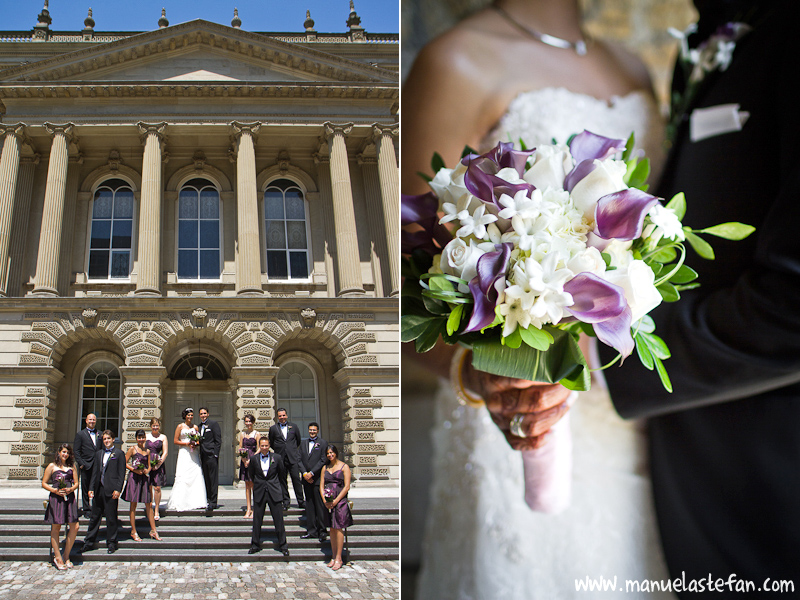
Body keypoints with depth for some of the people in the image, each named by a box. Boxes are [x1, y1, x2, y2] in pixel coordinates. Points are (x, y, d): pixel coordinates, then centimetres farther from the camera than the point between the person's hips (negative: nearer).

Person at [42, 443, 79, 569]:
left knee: (74, 526, -5)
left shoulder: (72, 466, 14)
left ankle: (66, 556, 8)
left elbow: (76, 483, 13)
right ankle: (58, 557, 10)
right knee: (56, 527, 1)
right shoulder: (52, 466, 5)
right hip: (56, 498, -3)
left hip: (69, 497, 3)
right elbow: (44, 483, 4)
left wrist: (70, 489, -8)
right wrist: (55, 490, -11)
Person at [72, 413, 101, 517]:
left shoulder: (100, 434, 14)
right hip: (86, 466, -2)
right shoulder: (80, 434, 5)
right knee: (85, 488, 3)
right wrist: (81, 464, -9)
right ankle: (86, 509, 12)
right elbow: (76, 451, 0)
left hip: (98, 466, 2)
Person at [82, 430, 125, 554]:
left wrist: (118, 489, -12)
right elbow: (95, 472, 17)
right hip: (98, 490, 5)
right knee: (95, 517, 11)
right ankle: (89, 543, 18)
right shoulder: (99, 454, 16)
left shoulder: (119, 453, -1)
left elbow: (121, 473, -5)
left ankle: (111, 544, 10)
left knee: (111, 518, 1)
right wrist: (91, 488, 8)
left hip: (111, 490, -5)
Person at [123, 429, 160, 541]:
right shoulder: (132, 449, 0)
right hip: (134, 477, -4)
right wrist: (134, 470, -14)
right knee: (133, 504, 1)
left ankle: (153, 530, 9)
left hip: (144, 478, 4)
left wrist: (147, 470, -2)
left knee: (149, 504, 4)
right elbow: (125, 463, -3)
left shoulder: (147, 451, 13)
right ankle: (133, 531, 7)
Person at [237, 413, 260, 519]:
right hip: (244, 460, 5)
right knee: (247, 485, 7)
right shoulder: (242, 434, 12)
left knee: (253, 484, -4)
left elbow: (259, 450, -5)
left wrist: (251, 460, -14)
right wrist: (243, 459, -5)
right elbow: (240, 449, 11)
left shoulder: (257, 434, -2)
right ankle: (248, 509, 11)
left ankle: (254, 510, 1)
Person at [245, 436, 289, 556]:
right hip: (259, 492, 1)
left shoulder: (277, 457, -2)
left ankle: (283, 546, 11)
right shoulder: (254, 459, 1)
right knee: (257, 520, 7)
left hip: (274, 492, -1)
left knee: (278, 519, 1)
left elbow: (282, 474, 10)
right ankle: (255, 545, 20)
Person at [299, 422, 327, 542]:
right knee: (309, 505, 8)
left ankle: (322, 531, 3)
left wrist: (311, 473, -13)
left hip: (318, 478, -5)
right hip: (306, 479, 5)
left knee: (320, 505, -3)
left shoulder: (323, 443, 0)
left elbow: (323, 460, -8)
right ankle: (311, 530, 14)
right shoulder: (303, 443, 15)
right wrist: (304, 473, -5)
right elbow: (299, 459, 9)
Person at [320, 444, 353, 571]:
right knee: (332, 529, 7)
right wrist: (325, 500, -6)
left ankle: (338, 558, -1)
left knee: (338, 528, -5)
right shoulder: (325, 467, 13)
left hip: (340, 501, -5)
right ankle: (333, 557, 13)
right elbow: (321, 486, 10)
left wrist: (335, 501, -14)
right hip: (328, 502, 5)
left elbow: (347, 487, -8)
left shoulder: (344, 467, -2)